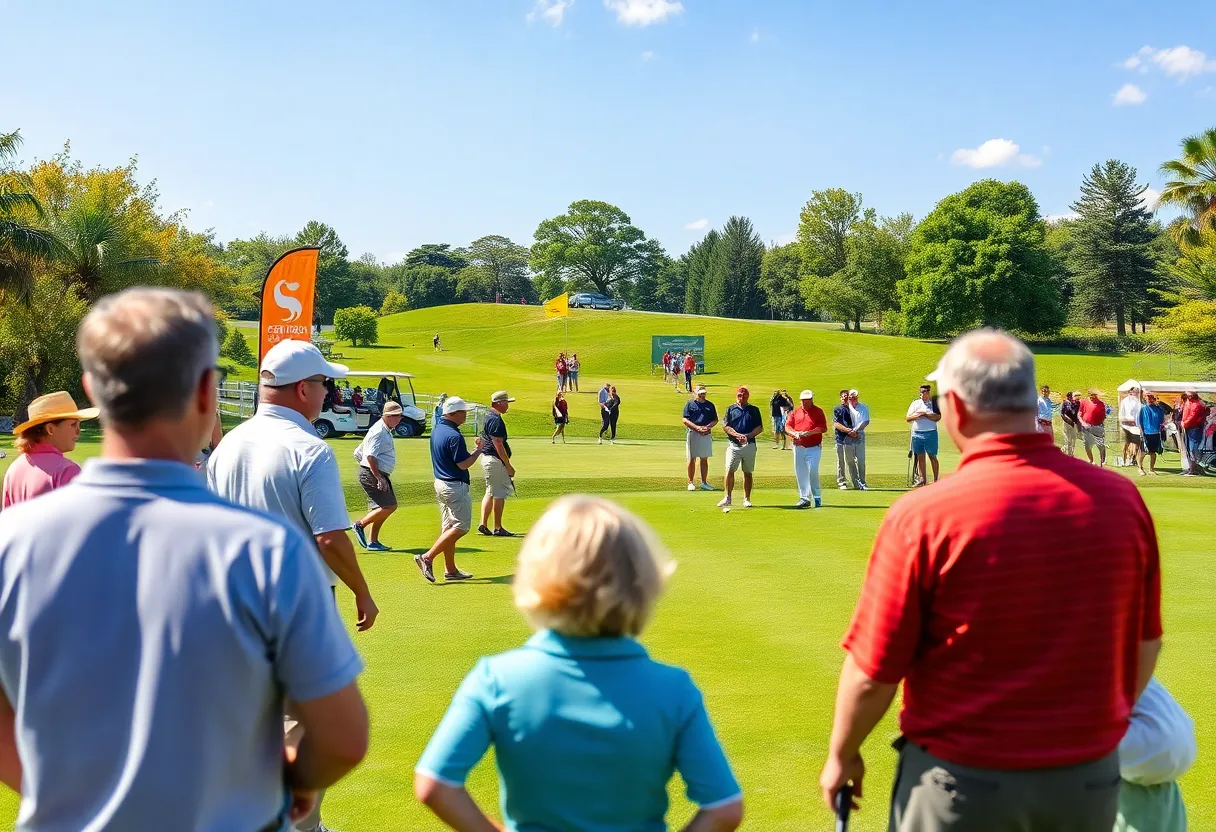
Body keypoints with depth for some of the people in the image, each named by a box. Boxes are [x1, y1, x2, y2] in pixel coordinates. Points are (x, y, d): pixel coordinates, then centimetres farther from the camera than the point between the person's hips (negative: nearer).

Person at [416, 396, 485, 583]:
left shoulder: (436, 429, 8)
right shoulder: (454, 436, -21)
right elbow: (463, 464, -21)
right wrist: (478, 450, -7)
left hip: (440, 483, 10)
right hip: (455, 486, -10)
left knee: (448, 527, 13)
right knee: (461, 527, -4)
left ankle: (450, 569, 17)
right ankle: (428, 557, -10)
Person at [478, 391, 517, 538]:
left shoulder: (489, 416, 15)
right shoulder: (496, 420, -17)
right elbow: (498, 444, -21)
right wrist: (508, 465, -19)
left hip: (486, 458, 11)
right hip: (495, 460, -11)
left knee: (491, 492, 15)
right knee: (499, 494, -4)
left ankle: (483, 525, 13)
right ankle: (498, 528, 1)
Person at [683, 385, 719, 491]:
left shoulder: (710, 405, 13)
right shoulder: (690, 404, 2)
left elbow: (715, 419, 13)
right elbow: (685, 420, -5)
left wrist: (707, 427, -7)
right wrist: (697, 428, -16)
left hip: (706, 434, 3)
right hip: (692, 433, -3)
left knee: (704, 459, 6)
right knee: (692, 459, -1)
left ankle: (704, 482, 12)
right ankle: (691, 482, 5)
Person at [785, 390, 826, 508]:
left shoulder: (818, 411, 1)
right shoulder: (795, 412, 13)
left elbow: (824, 428, -8)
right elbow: (787, 426, 7)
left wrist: (809, 432, -21)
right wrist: (794, 433, -14)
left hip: (814, 447, -4)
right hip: (798, 447, 4)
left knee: (813, 471, -14)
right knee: (800, 474, 4)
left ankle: (817, 497, 1)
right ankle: (804, 498, 12)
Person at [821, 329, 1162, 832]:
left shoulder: (924, 517, -20)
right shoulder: (1121, 500, -8)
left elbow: (873, 672, -13)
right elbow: (1145, 645, 5)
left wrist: (842, 755, 5)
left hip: (962, 782, -3)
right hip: (1088, 780, 4)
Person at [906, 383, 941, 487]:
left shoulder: (934, 403, 2)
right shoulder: (915, 403, 12)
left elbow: (938, 417, -11)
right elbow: (908, 419, 8)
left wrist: (925, 414, -16)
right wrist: (916, 416, -10)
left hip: (930, 433, -4)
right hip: (917, 433, 4)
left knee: (932, 456, -1)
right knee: (920, 457, 7)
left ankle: (936, 480, 3)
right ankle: (923, 480, 12)